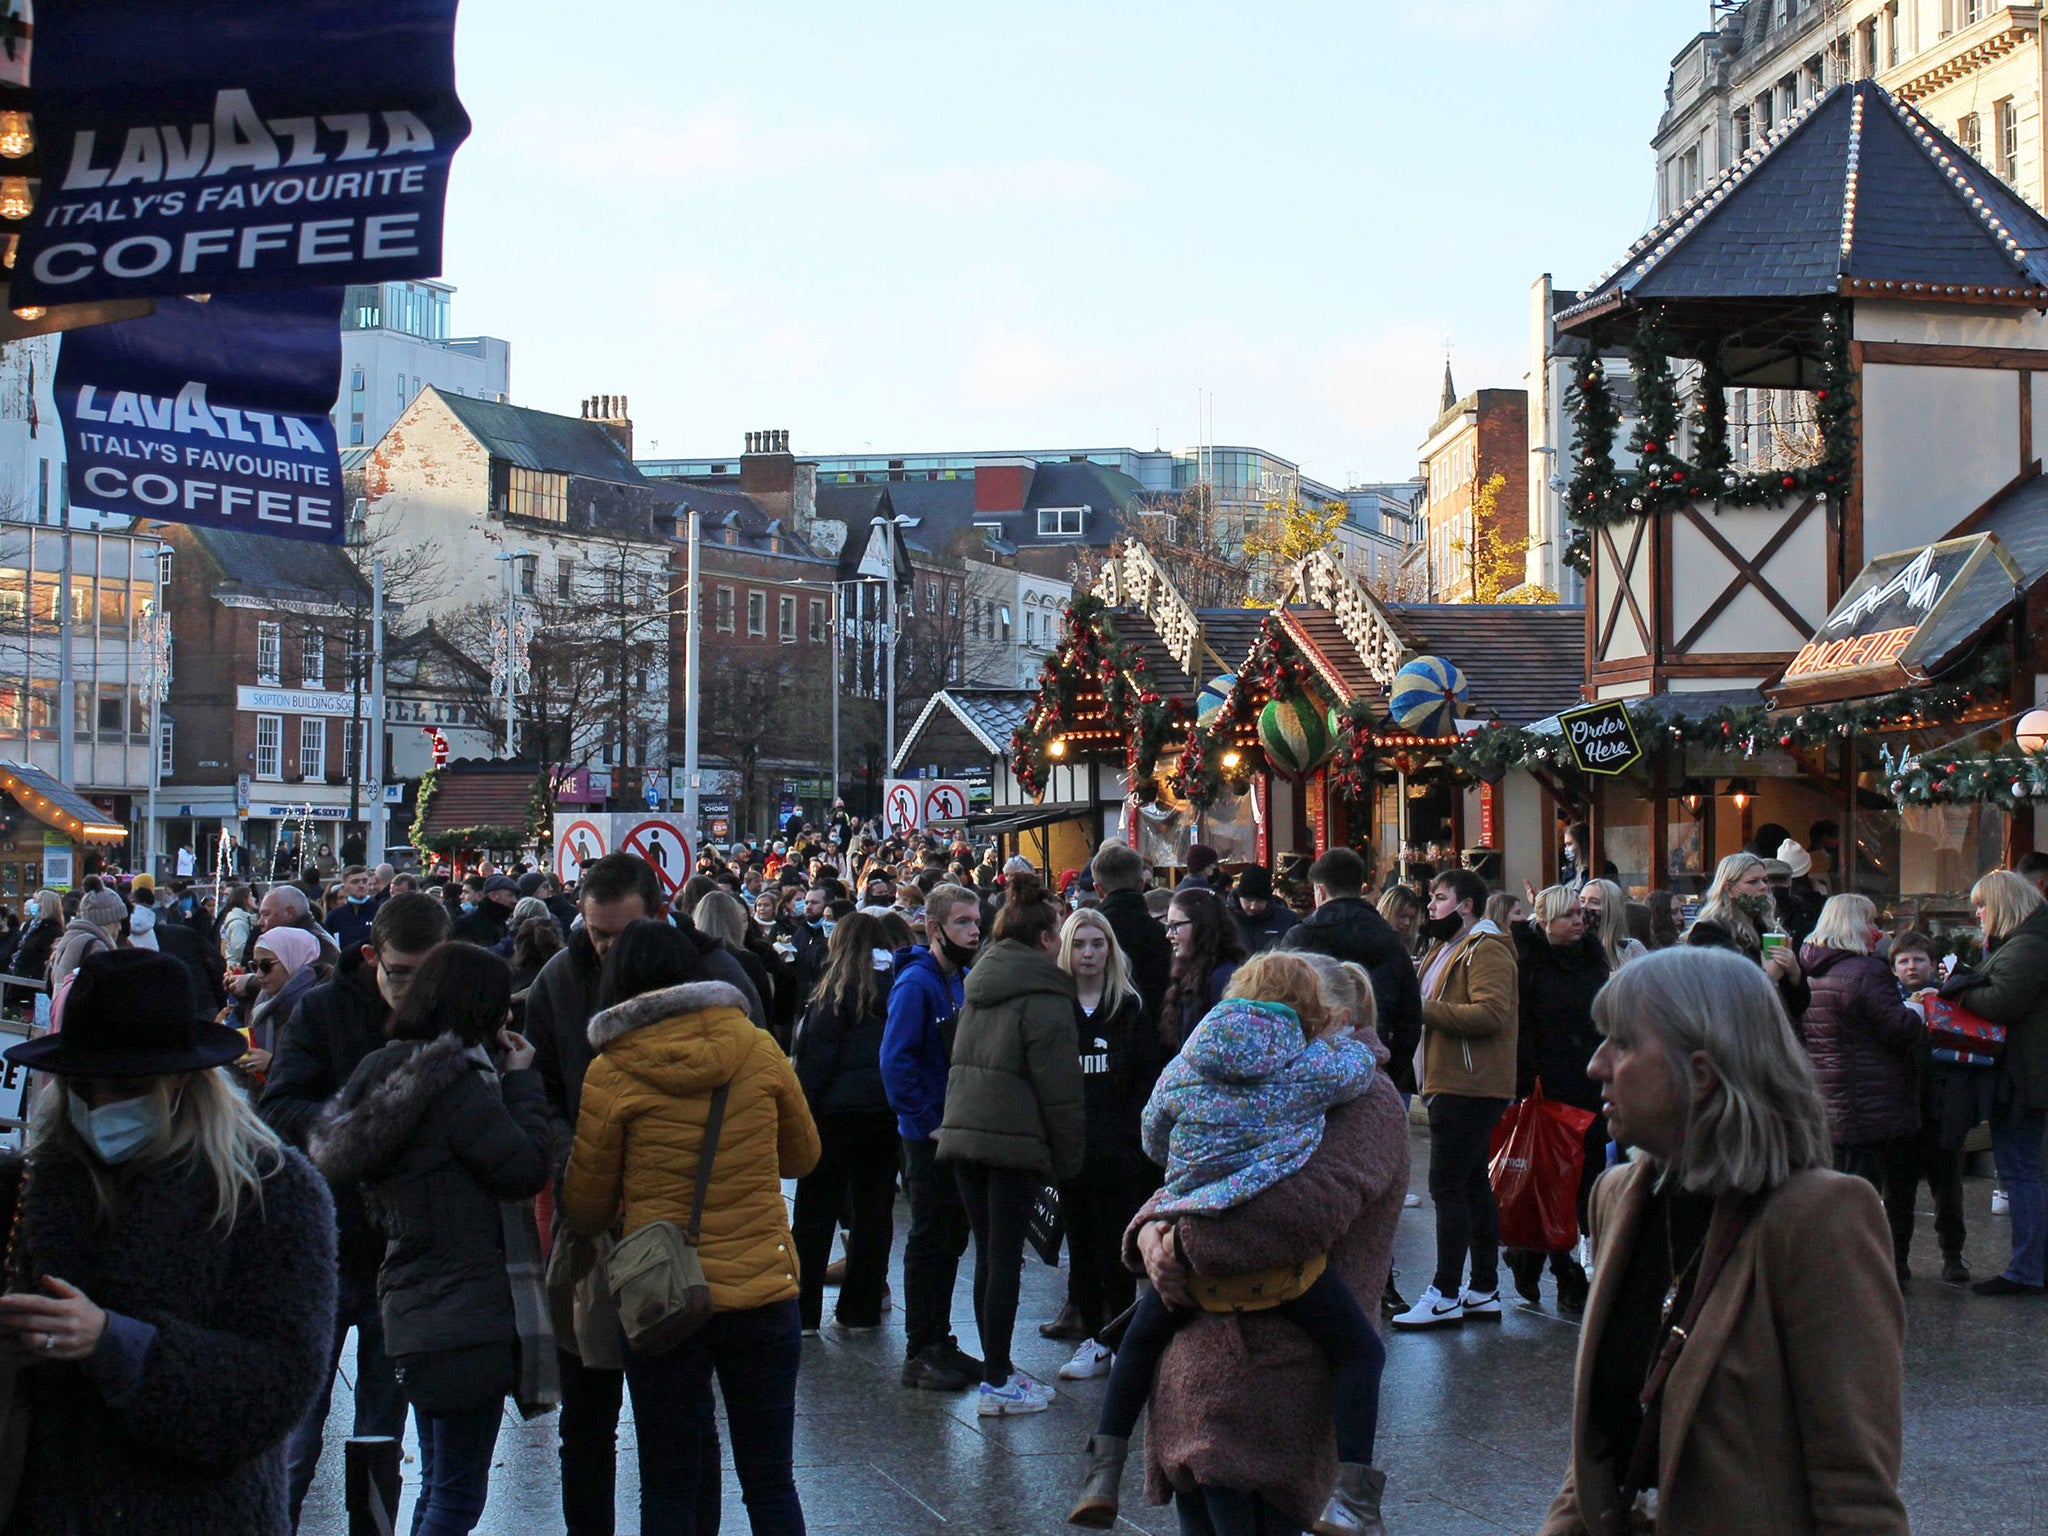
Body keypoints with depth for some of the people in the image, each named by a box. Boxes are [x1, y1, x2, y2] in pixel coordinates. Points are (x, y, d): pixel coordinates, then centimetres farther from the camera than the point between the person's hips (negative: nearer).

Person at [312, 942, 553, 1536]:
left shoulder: (387, 1074, 9)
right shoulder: (457, 1083, -18)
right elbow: (525, 1170, -17)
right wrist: (522, 1082, -6)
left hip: (412, 1304, 9)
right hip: (467, 1313, -9)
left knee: (439, 1486, 20)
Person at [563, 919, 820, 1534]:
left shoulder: (611, 1075, -8)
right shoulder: (758, 1051, -3)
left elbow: (585, 1211, 1)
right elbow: (802, 1156, 13)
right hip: (764, 1293, 2)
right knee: (771, 1484, 12)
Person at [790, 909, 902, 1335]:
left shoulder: (839, 988, -7)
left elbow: (816, 1056, -9)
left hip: (839, 1109, -4)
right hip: (890, 1111, 4)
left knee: (816, 1209, 4)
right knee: (875, 1209, 9)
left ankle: (803, 1311, 5)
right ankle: (861, 1311, 13)